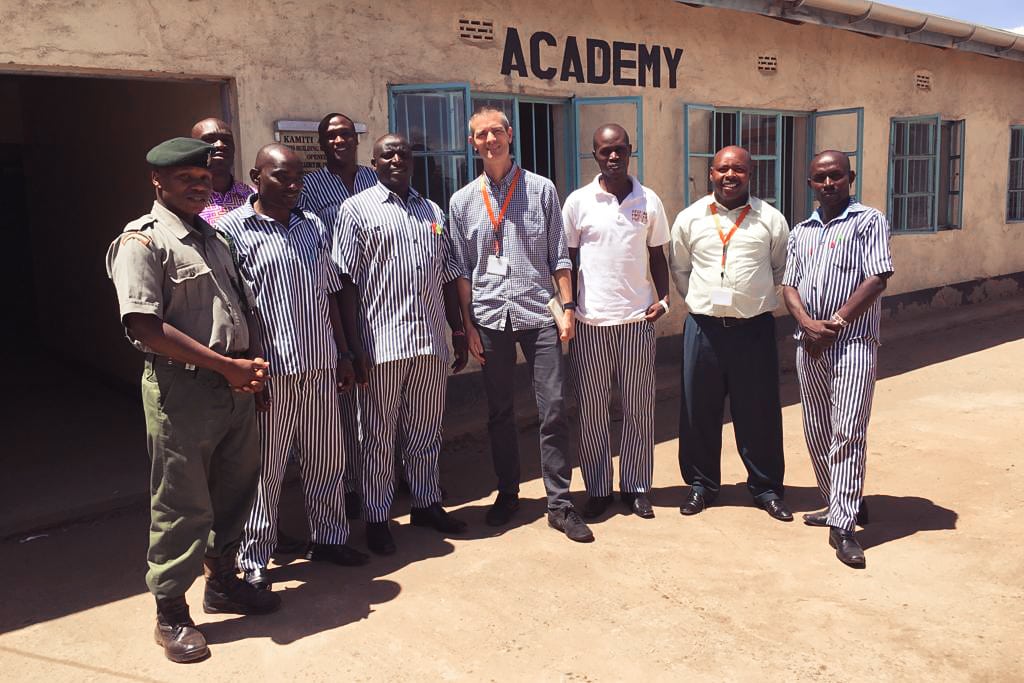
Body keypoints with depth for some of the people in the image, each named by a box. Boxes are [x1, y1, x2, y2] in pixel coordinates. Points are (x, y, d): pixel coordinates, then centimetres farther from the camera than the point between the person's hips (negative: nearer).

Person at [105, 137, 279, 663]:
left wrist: (253, 364, 4)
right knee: (181, 506, 2)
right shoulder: (142, 240, -9)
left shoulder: (212, 237, 15)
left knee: (235, 491, 17)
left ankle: (222, 582, 36)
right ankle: (171, 614, 19)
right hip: (182, 390, -7)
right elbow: (145, 327, -19)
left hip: (234, 386, 8)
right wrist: (226, 365, -18)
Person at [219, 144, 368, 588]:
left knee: (326, 458, 15)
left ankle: (328, 538, 32)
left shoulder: (313, 227, 12)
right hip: (270, 370, -5)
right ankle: (254, 559, 18)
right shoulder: (232, 229, -5)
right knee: (265, 468, 4)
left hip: (320, 367, 6)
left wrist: (343, 353, 13)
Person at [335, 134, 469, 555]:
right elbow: (345, 281, -7)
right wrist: (353, 344, -12)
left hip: (431, 340, 5)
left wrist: (459, 331, 14)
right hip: (382, 341, -5)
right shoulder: (357, 209, -2)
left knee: (427, 429, 15)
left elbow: (448, 275, 17)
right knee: (380, 434, 5)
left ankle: (427, 503, 30)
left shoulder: (432, 212, 15)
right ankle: (377, 518, 18)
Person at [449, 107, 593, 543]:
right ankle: (507, 494, 26)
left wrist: (568, 307, -2)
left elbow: (559, 256, 5)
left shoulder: (541, 189, 5)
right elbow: (462, 270, 8)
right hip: (490, 316, 1)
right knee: (499, 412, 10)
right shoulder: (462, 201, 8)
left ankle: (559, 503, 8)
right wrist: (469, 325, 3)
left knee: (553, 409, -2)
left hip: (539, 313, -1)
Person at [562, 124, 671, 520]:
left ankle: (636, 487, 20)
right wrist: (568, 309, -1)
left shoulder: (649, 201, 5)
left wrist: (663, 298, -1)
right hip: (589, 322, -1)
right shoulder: (578, 202, 1)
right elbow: (568, 260, 6)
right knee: (592, 409, 6)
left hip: (637, 319, 1)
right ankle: (597, 489, 18)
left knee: (639, 407, 7)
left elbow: (657, 255, 12)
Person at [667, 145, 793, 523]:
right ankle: (701, 484, 24)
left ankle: (766, 487, 22)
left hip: (754, 328, -1)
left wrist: (756, 297, 10)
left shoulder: (770, 219, 1)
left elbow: (782, 269, 12)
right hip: (703, 327, 1)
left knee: (759, 411, 6)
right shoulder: (689, 218, 3)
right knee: (699, 409, 8)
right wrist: (700, 300, 10)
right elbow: (678, 268, 14)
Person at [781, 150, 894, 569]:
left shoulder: (869, 221, 0)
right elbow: (789, 287, 9)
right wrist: (808, 324, -10)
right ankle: (838, 504, 27)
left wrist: (836, 322, -14)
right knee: (816, 432, 11)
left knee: (847, 432, -11)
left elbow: (877, 280, -9)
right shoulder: (801, 232, 16)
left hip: (853, 342, -6)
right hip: (809, 344, 6)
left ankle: (843, 524, -8)